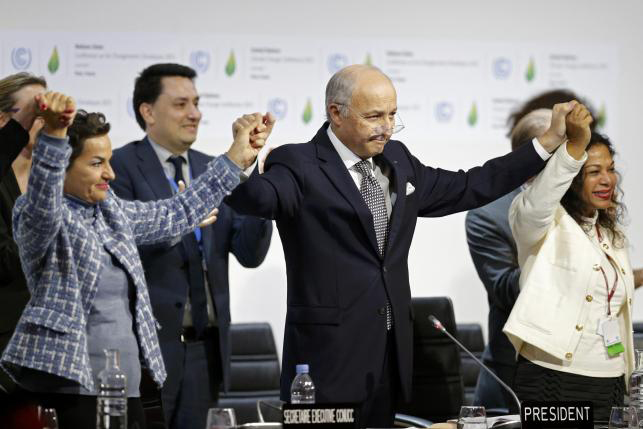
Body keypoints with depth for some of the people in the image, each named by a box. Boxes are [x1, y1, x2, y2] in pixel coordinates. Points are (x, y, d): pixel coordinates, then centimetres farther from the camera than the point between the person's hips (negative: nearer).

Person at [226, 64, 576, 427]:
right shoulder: (300, 166, -8)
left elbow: (471, 187, 21)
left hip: (392, 354, 7)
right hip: (330, 356, -6)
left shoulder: (397, 160, 15)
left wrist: (549, 141, 20)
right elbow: (255, 197, -27)